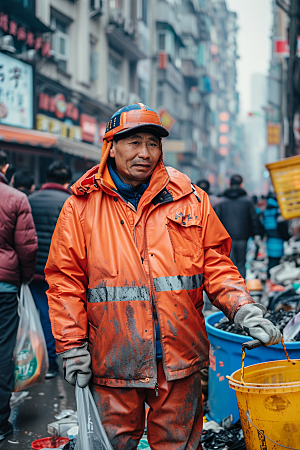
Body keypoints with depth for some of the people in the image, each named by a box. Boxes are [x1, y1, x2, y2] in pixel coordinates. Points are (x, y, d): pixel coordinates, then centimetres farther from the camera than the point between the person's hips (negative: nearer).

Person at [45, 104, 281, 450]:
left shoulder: (190, 199, 6)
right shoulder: (81, 206, 2)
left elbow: (215, 263, 8)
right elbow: (65, 279, 2)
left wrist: (242, 308, -7)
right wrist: (72, 347, -2)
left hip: (180, 359, 1)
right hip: (112, 362, -1)